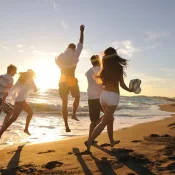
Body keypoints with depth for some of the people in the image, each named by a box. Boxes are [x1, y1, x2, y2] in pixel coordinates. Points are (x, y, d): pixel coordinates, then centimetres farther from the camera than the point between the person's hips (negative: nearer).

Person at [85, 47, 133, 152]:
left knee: (110, 119, 23)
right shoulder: (119, 68, -4)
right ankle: (90, 141, -20)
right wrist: (130, 90, 17)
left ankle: (112, 141, 32)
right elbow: (122, 84, -1)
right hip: (113, 96, -5)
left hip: (104, 94, 5)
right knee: (104, 122, -7)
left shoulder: (105, 69, 6)